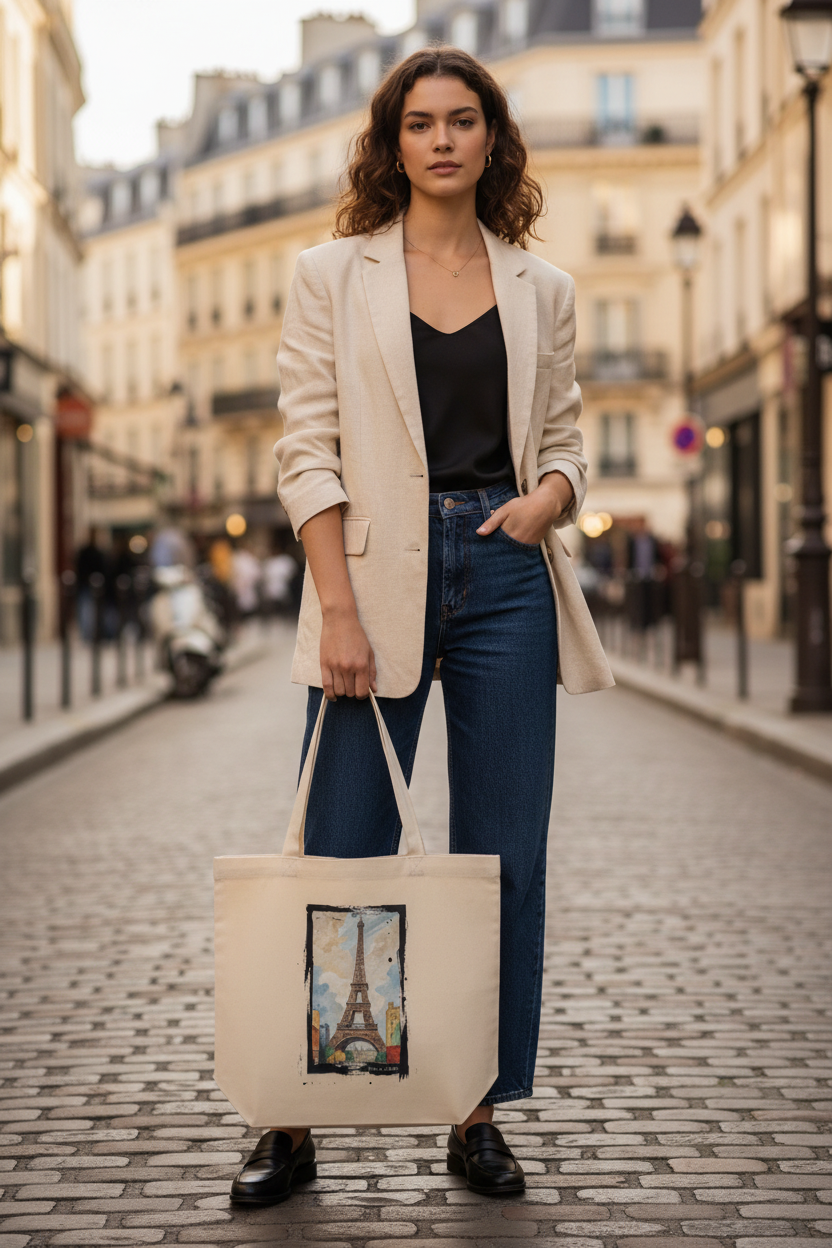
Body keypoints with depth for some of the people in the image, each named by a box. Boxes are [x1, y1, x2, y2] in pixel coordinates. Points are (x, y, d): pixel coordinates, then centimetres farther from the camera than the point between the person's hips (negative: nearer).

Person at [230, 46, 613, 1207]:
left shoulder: (542, 290, 12)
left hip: (505, 575, 2)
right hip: (380, 576, -2)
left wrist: (547, 498, -8)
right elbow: (309, 454, -1)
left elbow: (565, 446, 16)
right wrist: (338, 609, -11)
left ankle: (480, 1117, 13)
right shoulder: (332, 275, 5)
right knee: (341, 855, -1)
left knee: (505, 857, 3)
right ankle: (294, 1122, 9)